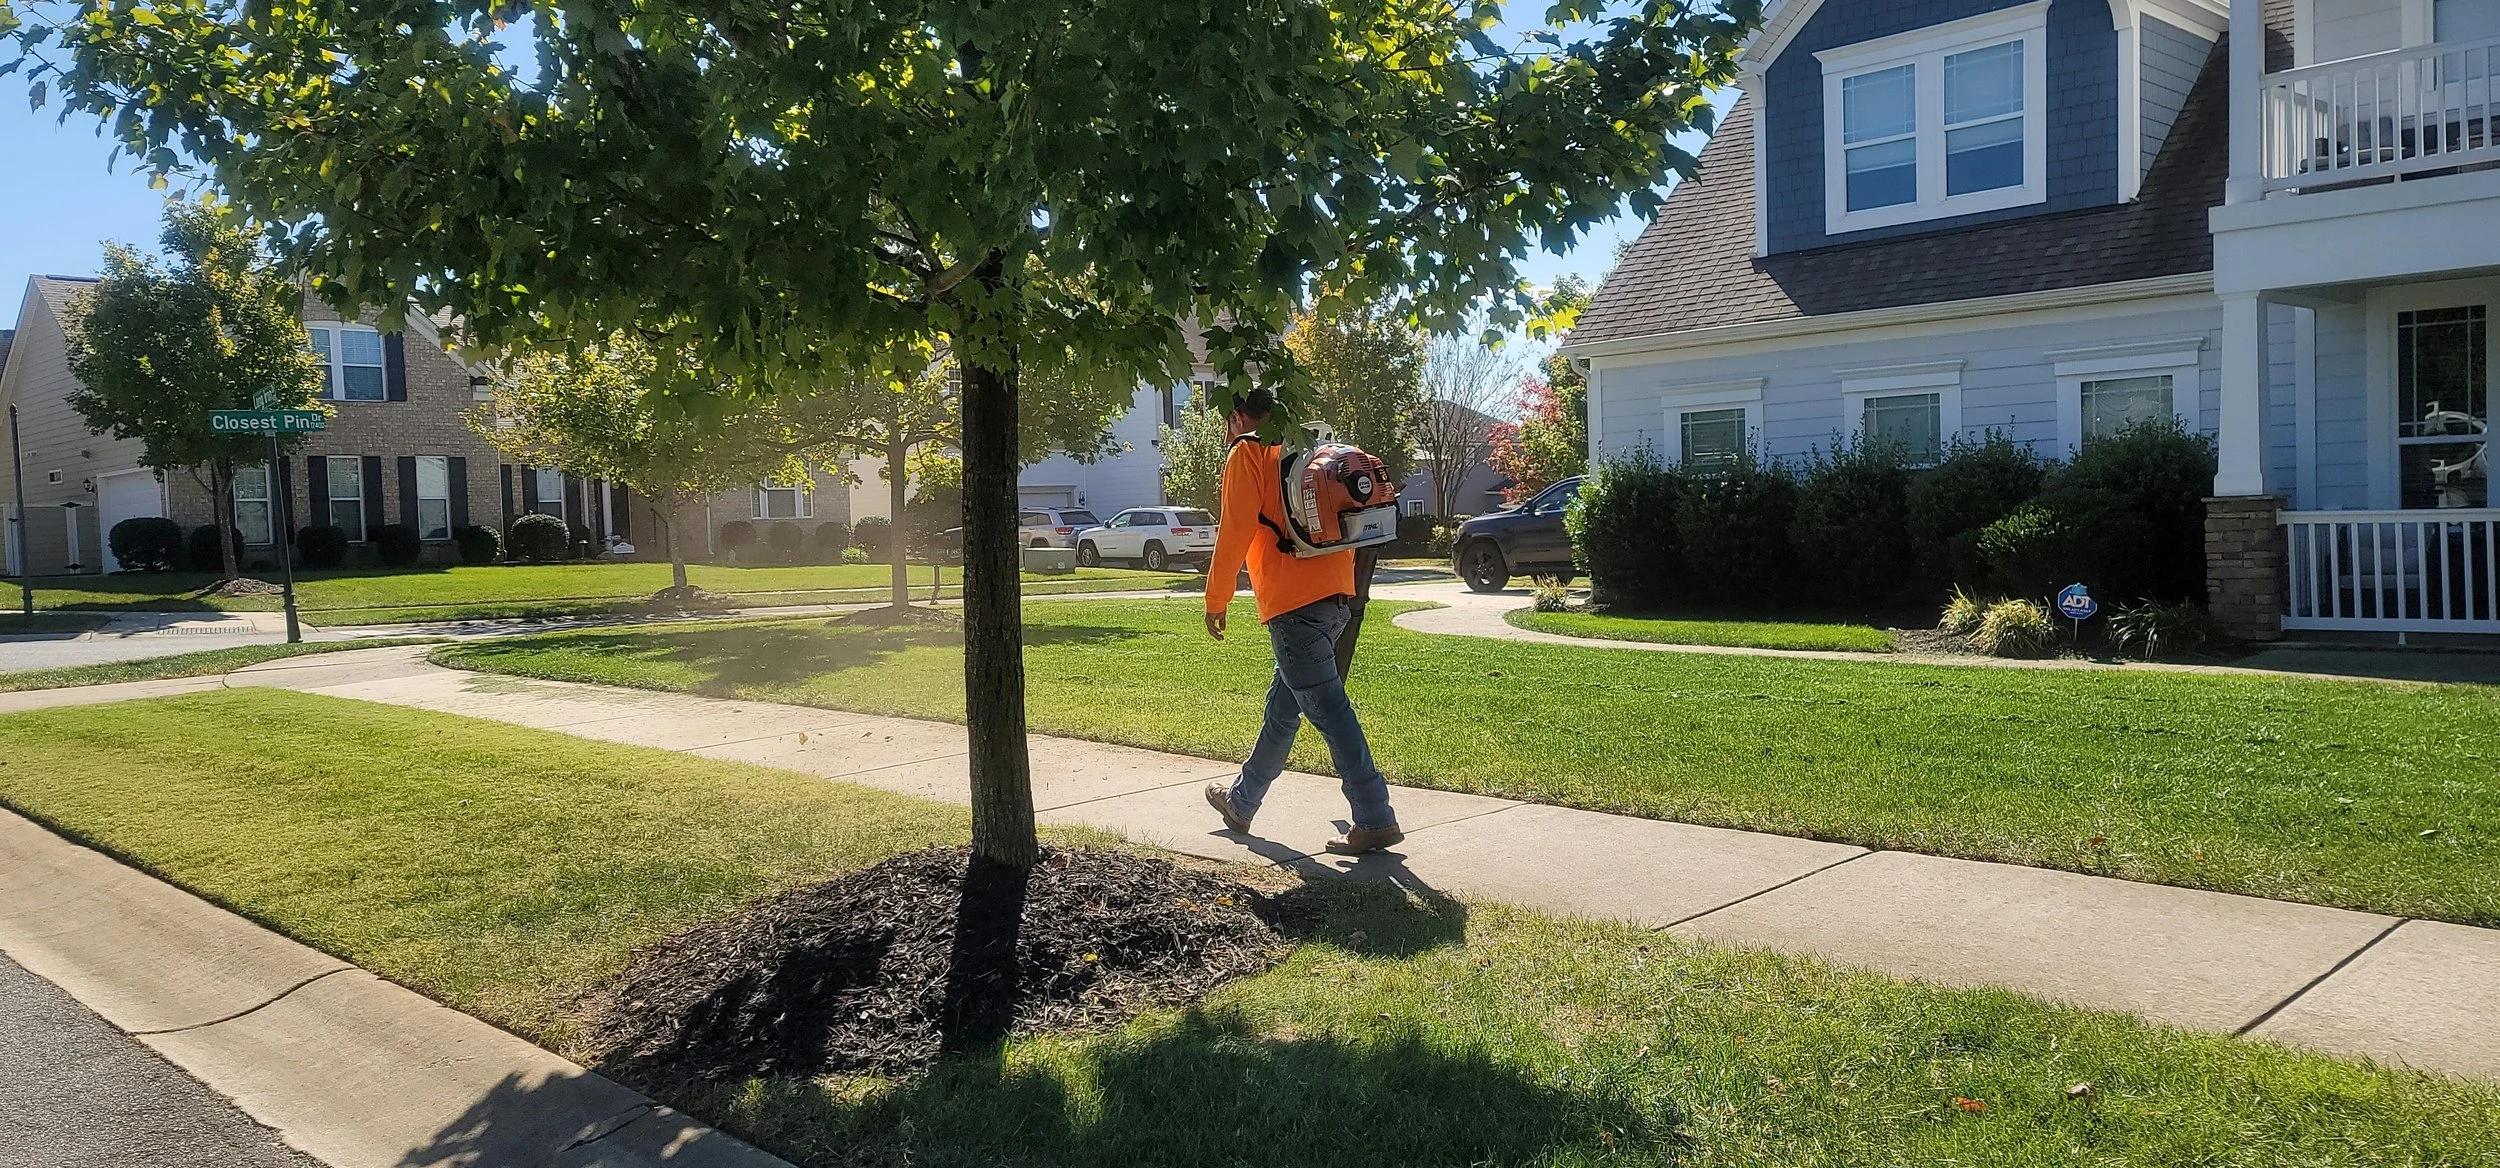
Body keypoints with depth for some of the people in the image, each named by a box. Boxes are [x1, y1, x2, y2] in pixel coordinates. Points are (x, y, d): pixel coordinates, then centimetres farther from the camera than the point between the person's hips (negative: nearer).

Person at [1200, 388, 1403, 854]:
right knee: (1282, 706, 19)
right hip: (1334, 596, 9)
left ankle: (1375, 820, -13)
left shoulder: (1247, 454, 0)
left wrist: (1216, 600, -1)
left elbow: (1235, 531, -8)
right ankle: (1242, 800, 33)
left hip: (1293, 602, -9)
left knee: (1328, 709, -10)